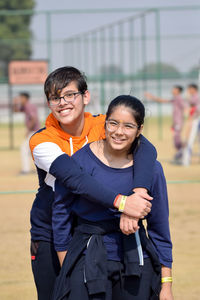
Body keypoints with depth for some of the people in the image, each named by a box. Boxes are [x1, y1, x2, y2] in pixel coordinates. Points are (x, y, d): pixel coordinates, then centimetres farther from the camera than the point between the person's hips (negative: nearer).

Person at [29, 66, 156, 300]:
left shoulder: (103, 126, -8)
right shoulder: (41, 141, -15)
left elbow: (145, 148, -25)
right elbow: (75, 180, -30)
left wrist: (136, 195, -44)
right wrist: (122, 202, -43)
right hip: (50, 236, -2)